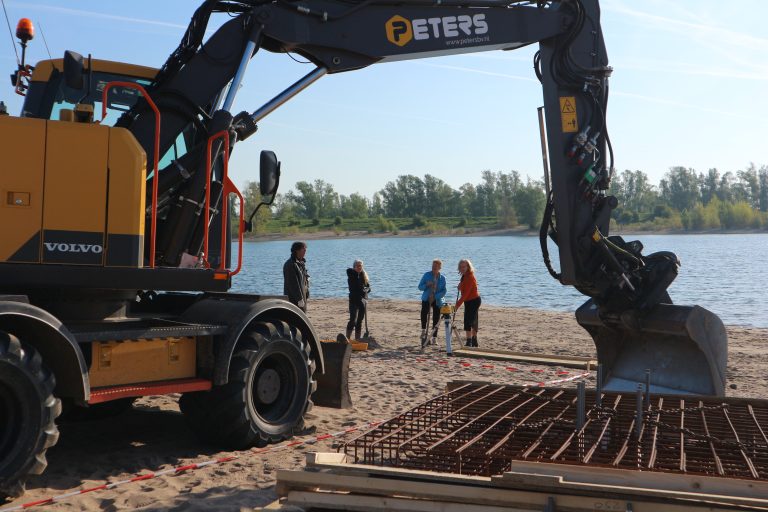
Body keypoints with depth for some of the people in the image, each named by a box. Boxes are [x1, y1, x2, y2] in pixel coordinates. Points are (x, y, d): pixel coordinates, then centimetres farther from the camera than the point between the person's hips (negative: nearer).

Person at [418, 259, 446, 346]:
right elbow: (420, 287, 2)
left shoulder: (442, 278, 0)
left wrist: (435, 296, -19)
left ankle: (434, 339, 13)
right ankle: (423, 330, -9)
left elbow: (443, 291, -3)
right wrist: (426, 285, -19)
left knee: (436, 319, 2)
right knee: (424, 312, -29)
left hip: (437, 301, 1)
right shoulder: (427, 275, -1)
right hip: (426, 299, -1)